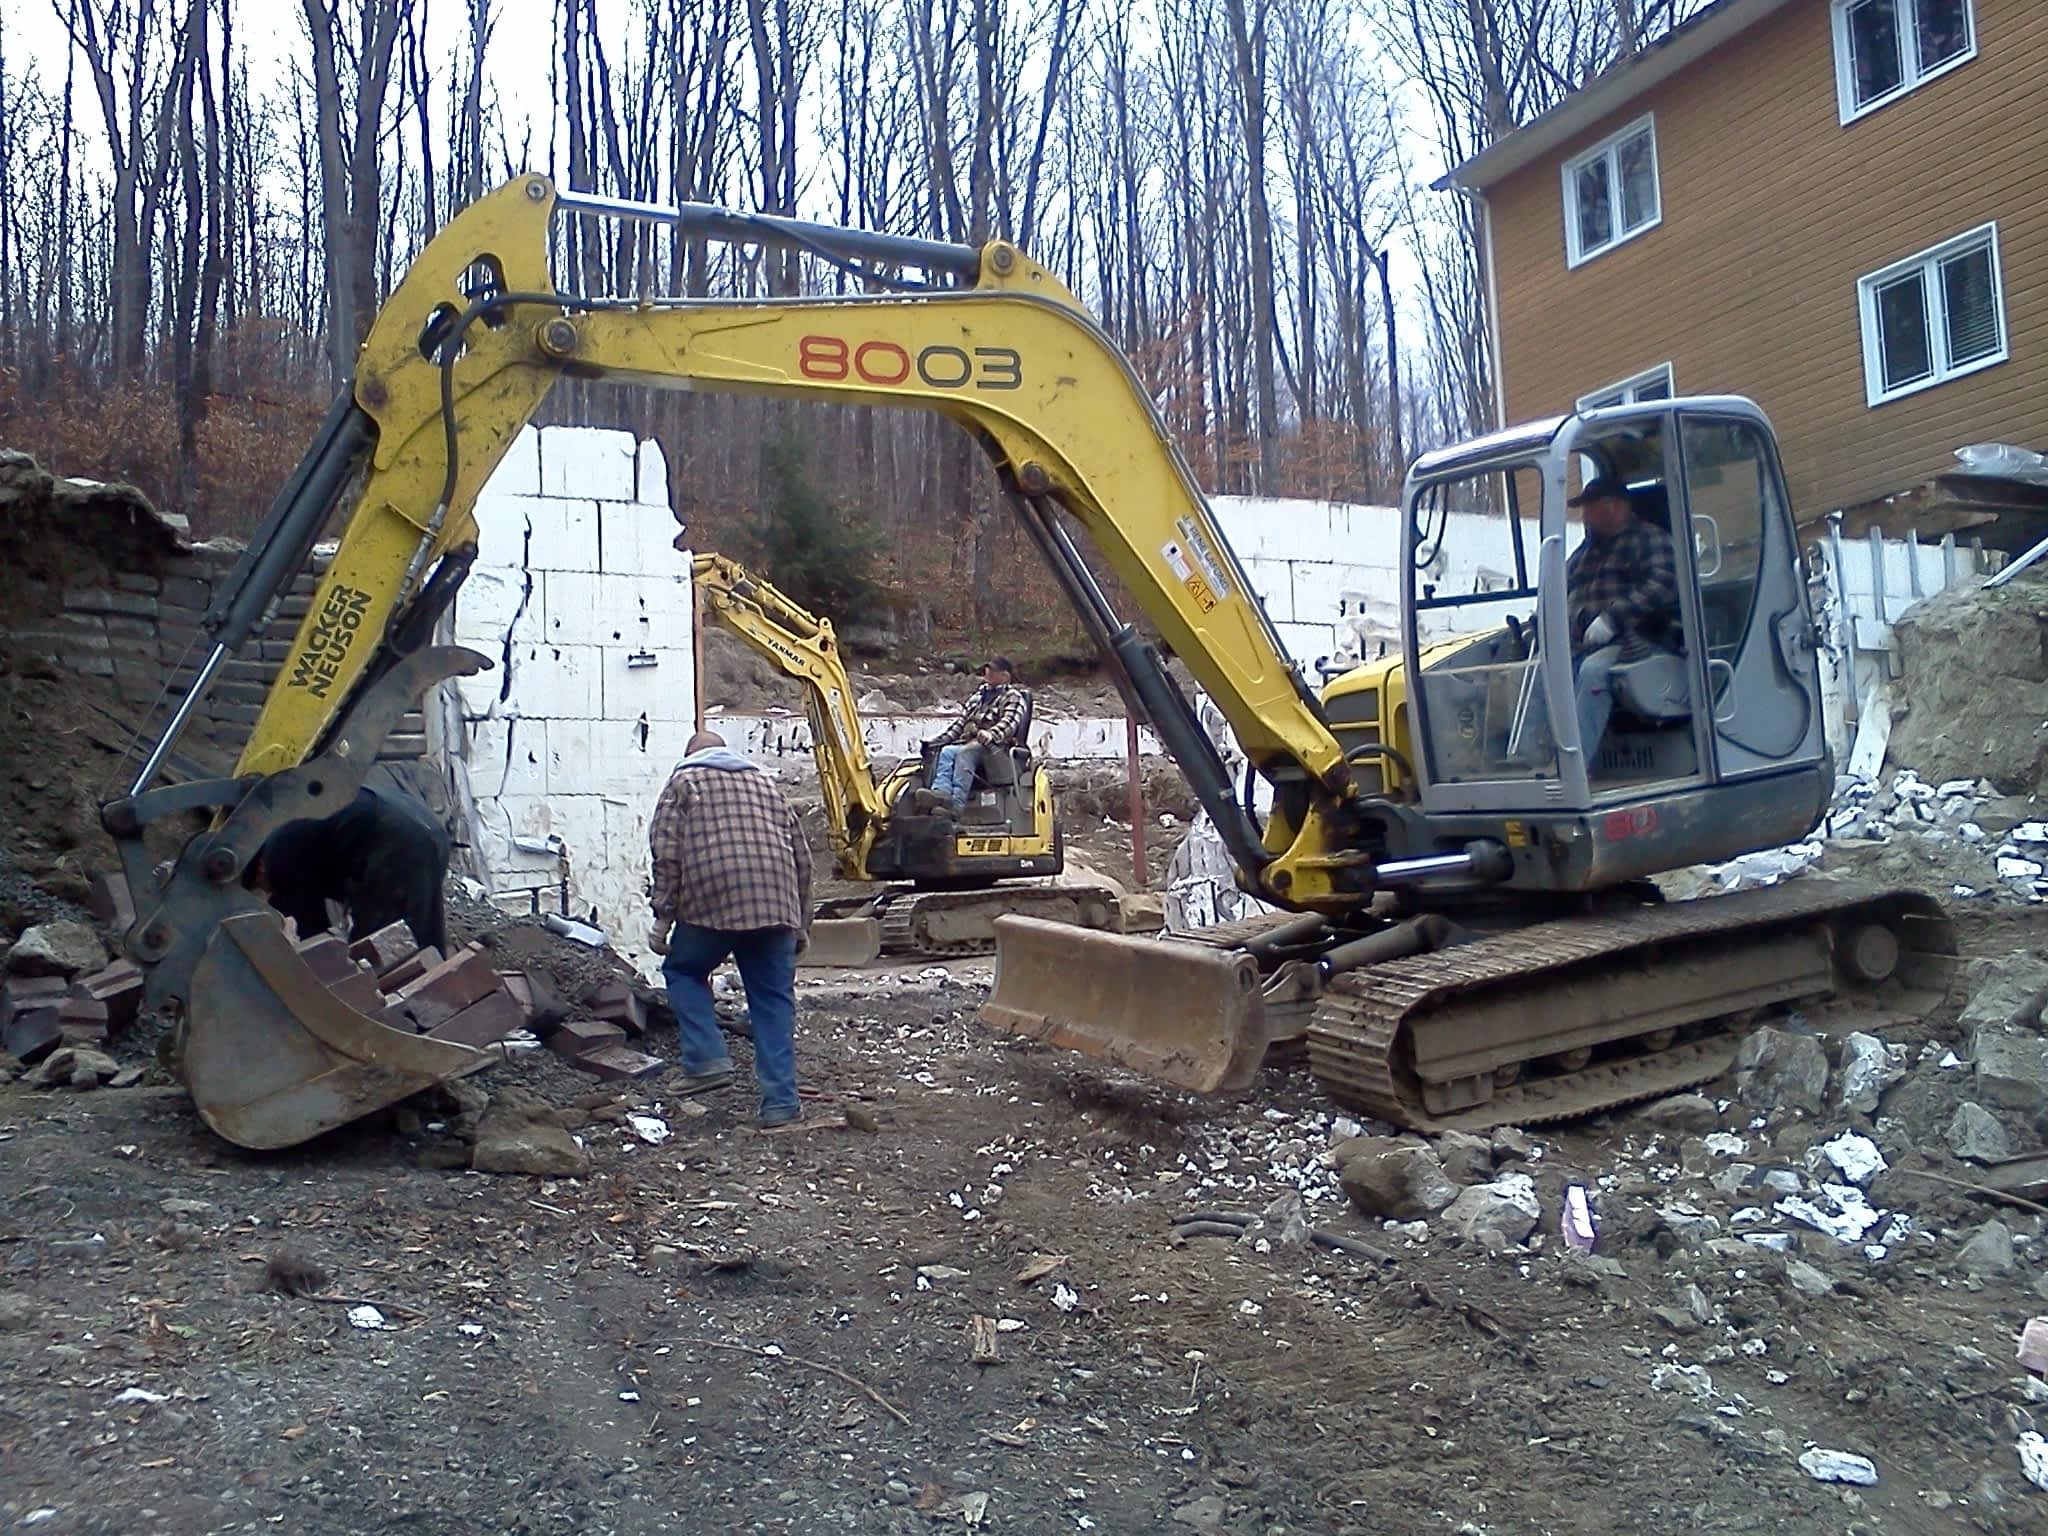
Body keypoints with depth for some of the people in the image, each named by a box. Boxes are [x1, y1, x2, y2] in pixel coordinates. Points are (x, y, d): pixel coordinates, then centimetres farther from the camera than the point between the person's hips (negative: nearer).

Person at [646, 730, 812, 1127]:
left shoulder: (684, 781, 14)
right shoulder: (766, 784, 26)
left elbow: (667, 853, -1)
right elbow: (801, 858, 22)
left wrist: (663, 917, 0)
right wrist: (801, 925, 25)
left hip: (710, 902, -3)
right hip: (775, 906, 3)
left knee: (683, 972, 21)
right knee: (774, 999, 8)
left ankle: (707, 1060, 8)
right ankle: (780, 1102, 5)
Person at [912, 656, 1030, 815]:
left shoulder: (1013, 696, 7)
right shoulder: (981, 694, 30)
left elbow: (1009, 723, -12)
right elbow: (963, 719, 30)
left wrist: (991, 735, -33)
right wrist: (943, 738, 17)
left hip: (997, 746, -7)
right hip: (968, 743, 7)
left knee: (965, 753, -36)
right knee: (947, 752, -25)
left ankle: (956, 804, -52)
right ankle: (941, 792, -49)